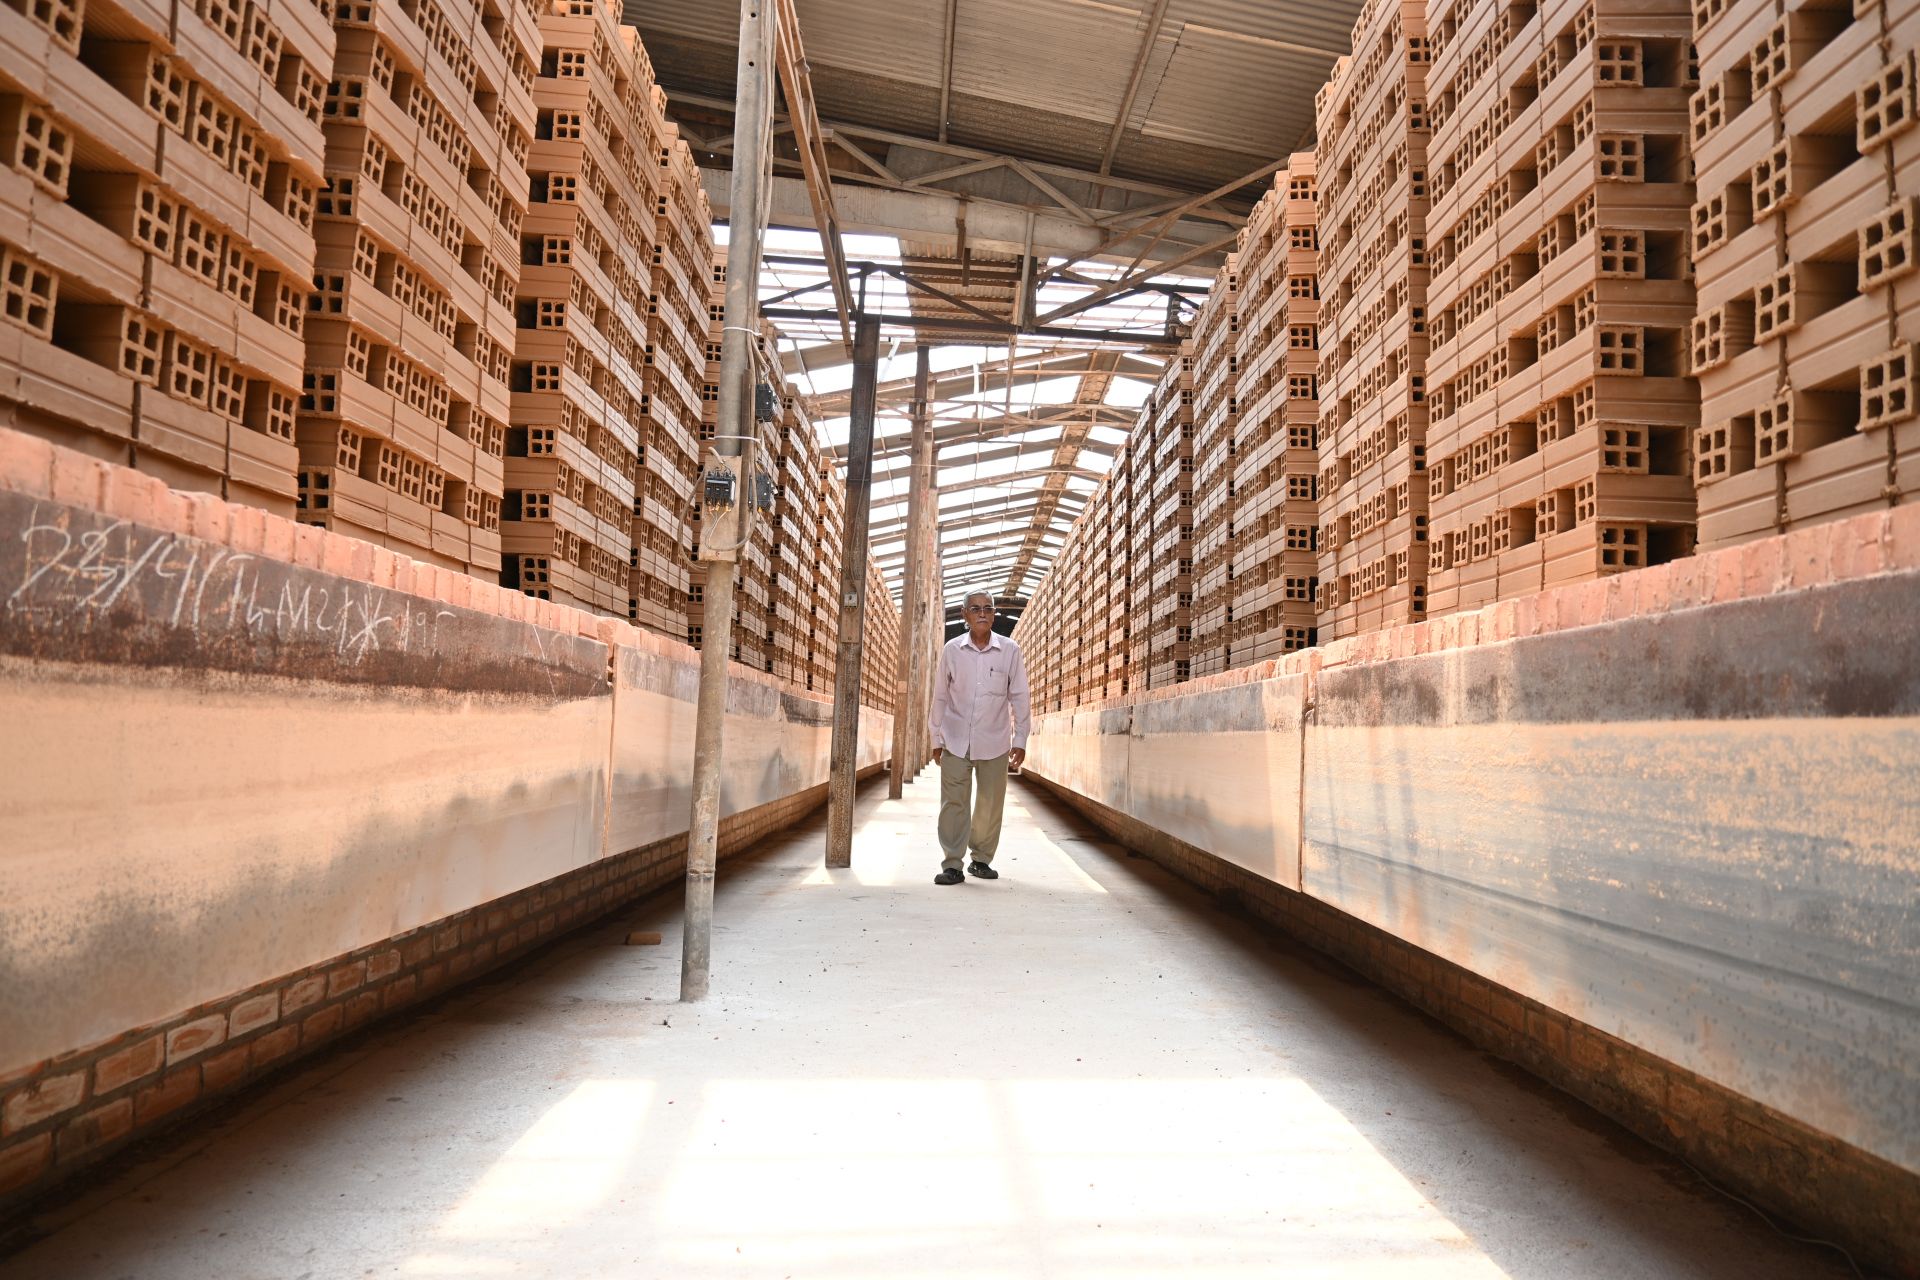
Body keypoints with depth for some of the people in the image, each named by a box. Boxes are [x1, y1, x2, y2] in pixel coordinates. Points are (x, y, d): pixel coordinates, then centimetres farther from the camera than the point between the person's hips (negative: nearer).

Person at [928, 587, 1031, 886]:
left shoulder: (1009, 650, -2)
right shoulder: (952, 649, 0)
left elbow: (1019, 697, 3)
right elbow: (940, 697, 6)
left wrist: (1020, 740, 1)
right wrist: (937, 739, 7)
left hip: (994, 742, 0)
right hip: (956, 740, 0)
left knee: (990, 804, 6)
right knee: (953, 803, -2)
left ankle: (982, 859, 21)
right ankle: (952, 864, 3)